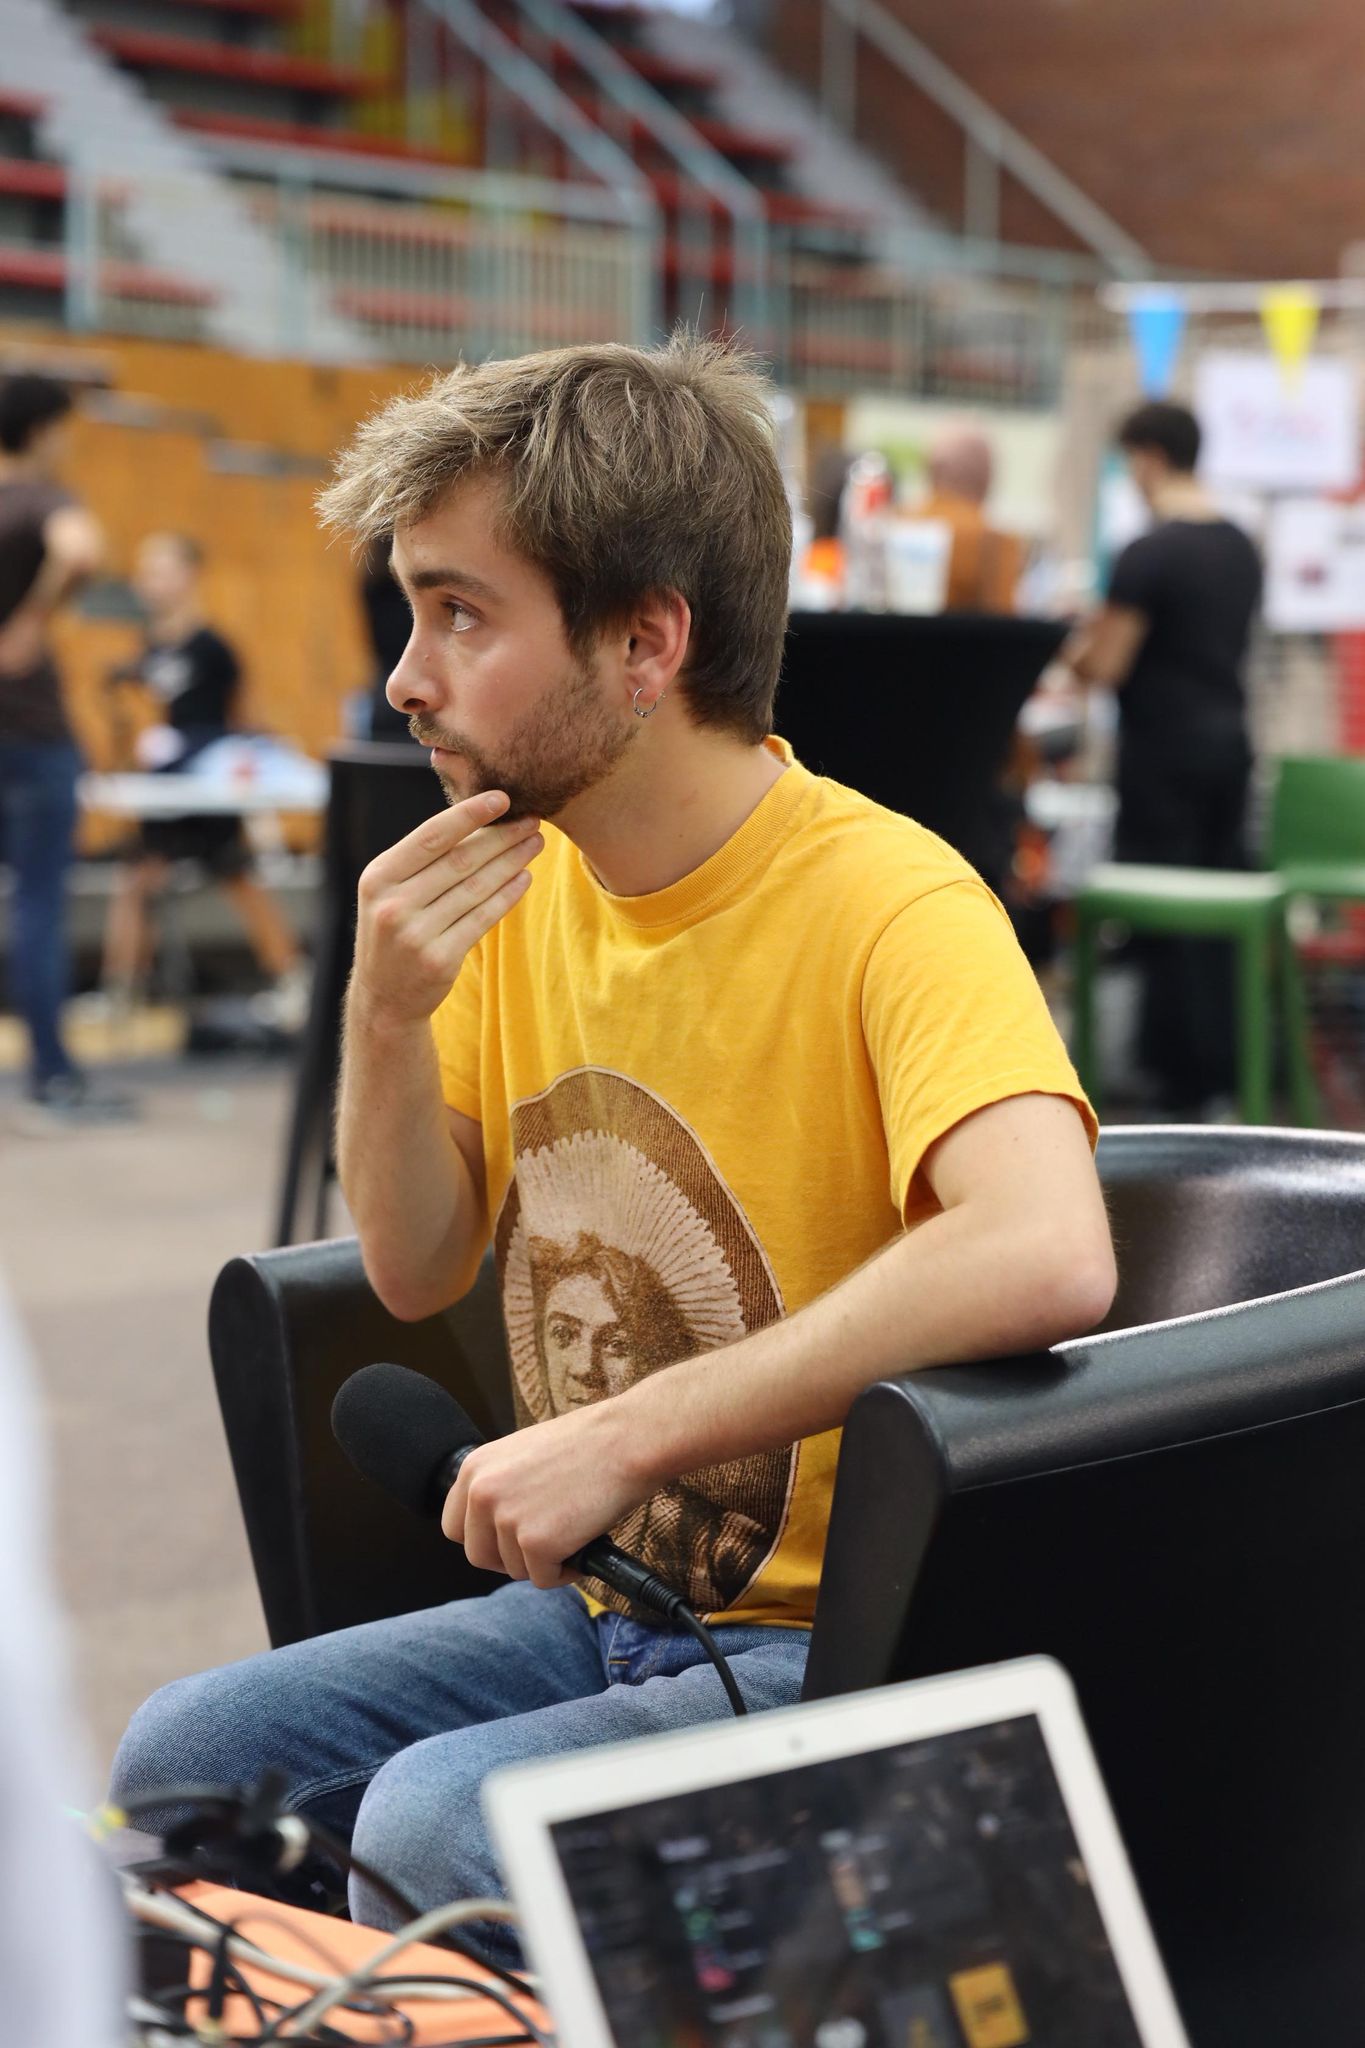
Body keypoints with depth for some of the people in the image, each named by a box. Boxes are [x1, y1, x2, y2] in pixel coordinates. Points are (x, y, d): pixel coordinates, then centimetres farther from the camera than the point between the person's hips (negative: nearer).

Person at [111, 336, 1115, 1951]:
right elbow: (415, 1272, 9)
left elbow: (1048, 1261, -38)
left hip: (834, 1643, -7)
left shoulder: (889, 901, -20)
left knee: (439, 1826, -27)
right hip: (603, 1597, 7)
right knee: (179, 1759, -5)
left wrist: (624, 1438, -32)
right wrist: (384, 1019, -11)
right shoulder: (522, 878, 3)